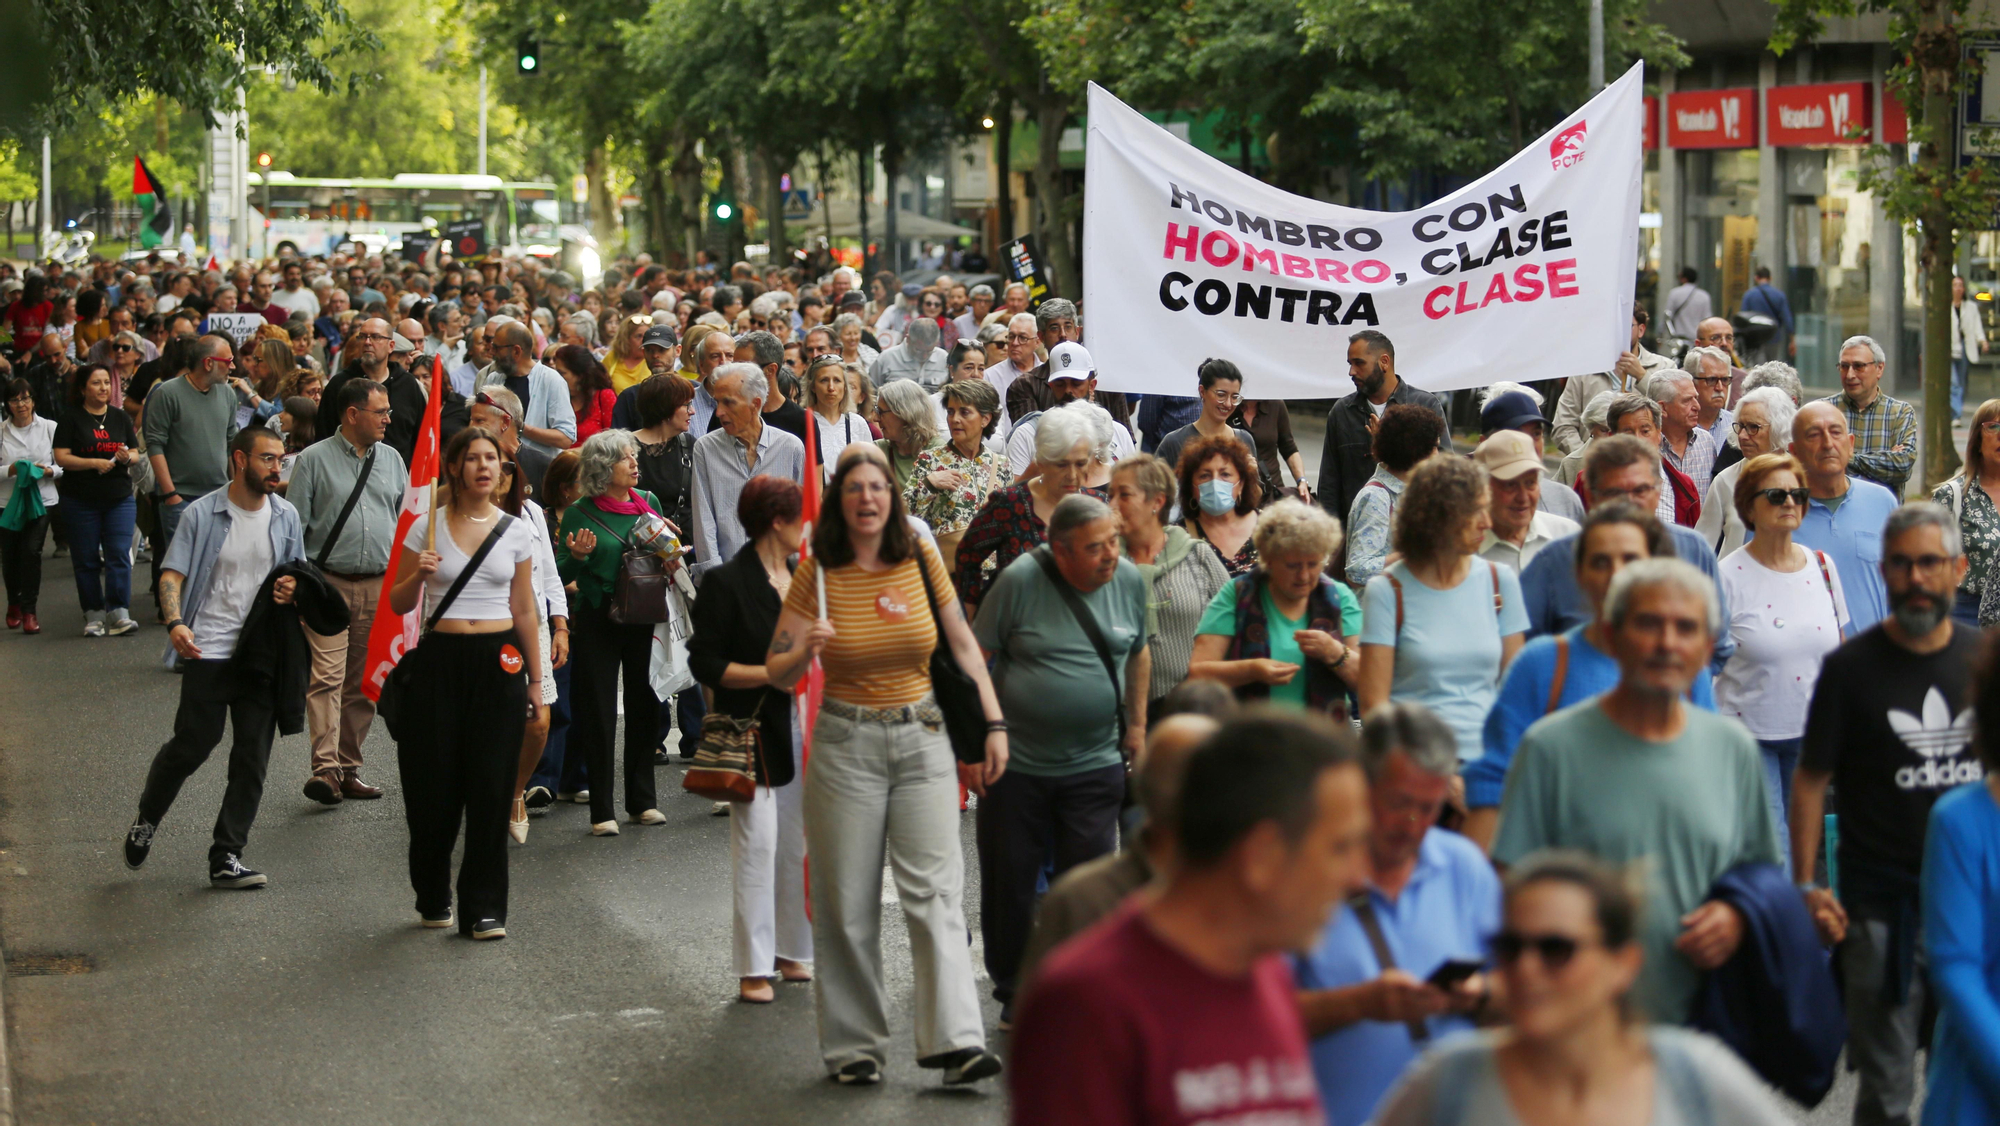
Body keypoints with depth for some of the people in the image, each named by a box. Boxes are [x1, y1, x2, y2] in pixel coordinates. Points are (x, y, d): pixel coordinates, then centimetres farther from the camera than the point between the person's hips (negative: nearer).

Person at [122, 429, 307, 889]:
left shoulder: (285, 516, 8)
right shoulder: (203, 514, -4)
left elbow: (298, 573, 21)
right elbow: (172, 574, -8)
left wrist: (292, 588, -3)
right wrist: (175, 623, -25)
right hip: (208, 650, -4)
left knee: (252, 758, 0)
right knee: (191, 745, -3)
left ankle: (226, 858, 7)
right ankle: (147, 818, 26)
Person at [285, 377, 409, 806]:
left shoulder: (392, 460, 13)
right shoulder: (314, 460, -1)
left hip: (380, 588, 5)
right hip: (328, 584, -5)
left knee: (363, 683, 8)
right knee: (326, 677, -15)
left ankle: (349, 768, 16)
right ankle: (325, 768, -22)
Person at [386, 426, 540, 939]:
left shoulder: (517, 531, 6)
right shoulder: (427, 529, 2)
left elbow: (524, 612, 10)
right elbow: (398, 605, 8)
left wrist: (536, 683, 9)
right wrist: (418, 576, -13)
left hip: (499, 663, 1)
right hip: (440, 660, -1)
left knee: (490, 789, -2)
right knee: (434, 787, 1)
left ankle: (485, 908, 5)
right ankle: (433, 900, 20)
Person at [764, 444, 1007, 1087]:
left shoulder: (921, 562, 3)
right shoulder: (817, 575, -3)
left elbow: (963, 647, 11)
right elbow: (776, 673, -1)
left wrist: (994, 725, 5)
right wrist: (805, 651, -22)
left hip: (922, 739, 1)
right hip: (846, 743, -1)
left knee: (936, 890, -9)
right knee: (847, 904, 1)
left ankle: (956, 1040, -14)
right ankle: (855, 1047, 10)